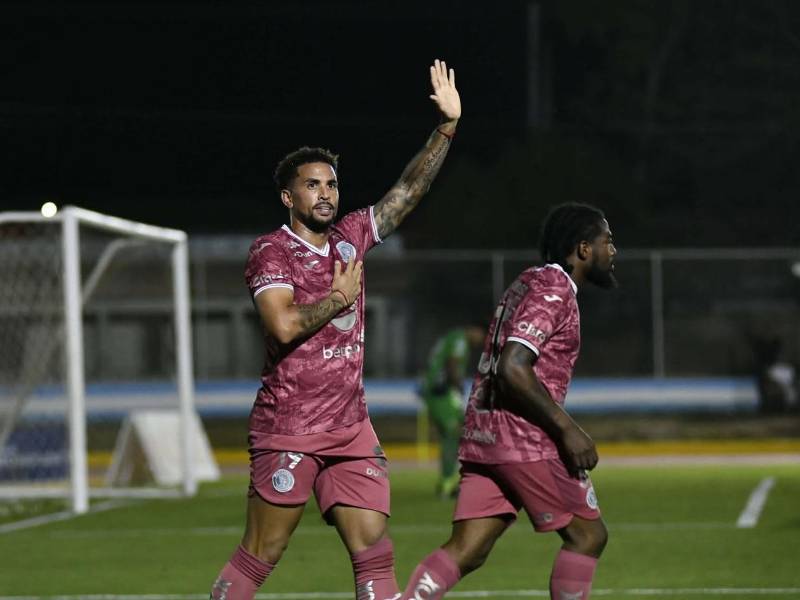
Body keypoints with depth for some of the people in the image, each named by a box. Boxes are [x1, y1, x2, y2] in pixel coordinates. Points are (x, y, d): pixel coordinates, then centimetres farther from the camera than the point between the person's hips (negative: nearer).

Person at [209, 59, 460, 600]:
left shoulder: (350, 238, 13)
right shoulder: (271, 251, -6)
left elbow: (409, 190, 15)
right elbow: (285, 326, -21)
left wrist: (447, 128, 7)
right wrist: (339, 297, -7)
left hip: (352, 429, 6)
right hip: (288, 428, -6)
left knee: (376, 555, 0)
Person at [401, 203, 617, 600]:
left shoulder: (529, 284, 21)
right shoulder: (553, 291, -10)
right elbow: (512, 368, -21)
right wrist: (567, 428, -18)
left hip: (481, 435, 9)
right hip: (524, 439, -9)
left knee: (466, 551, 1)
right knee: (587, 535, 3)